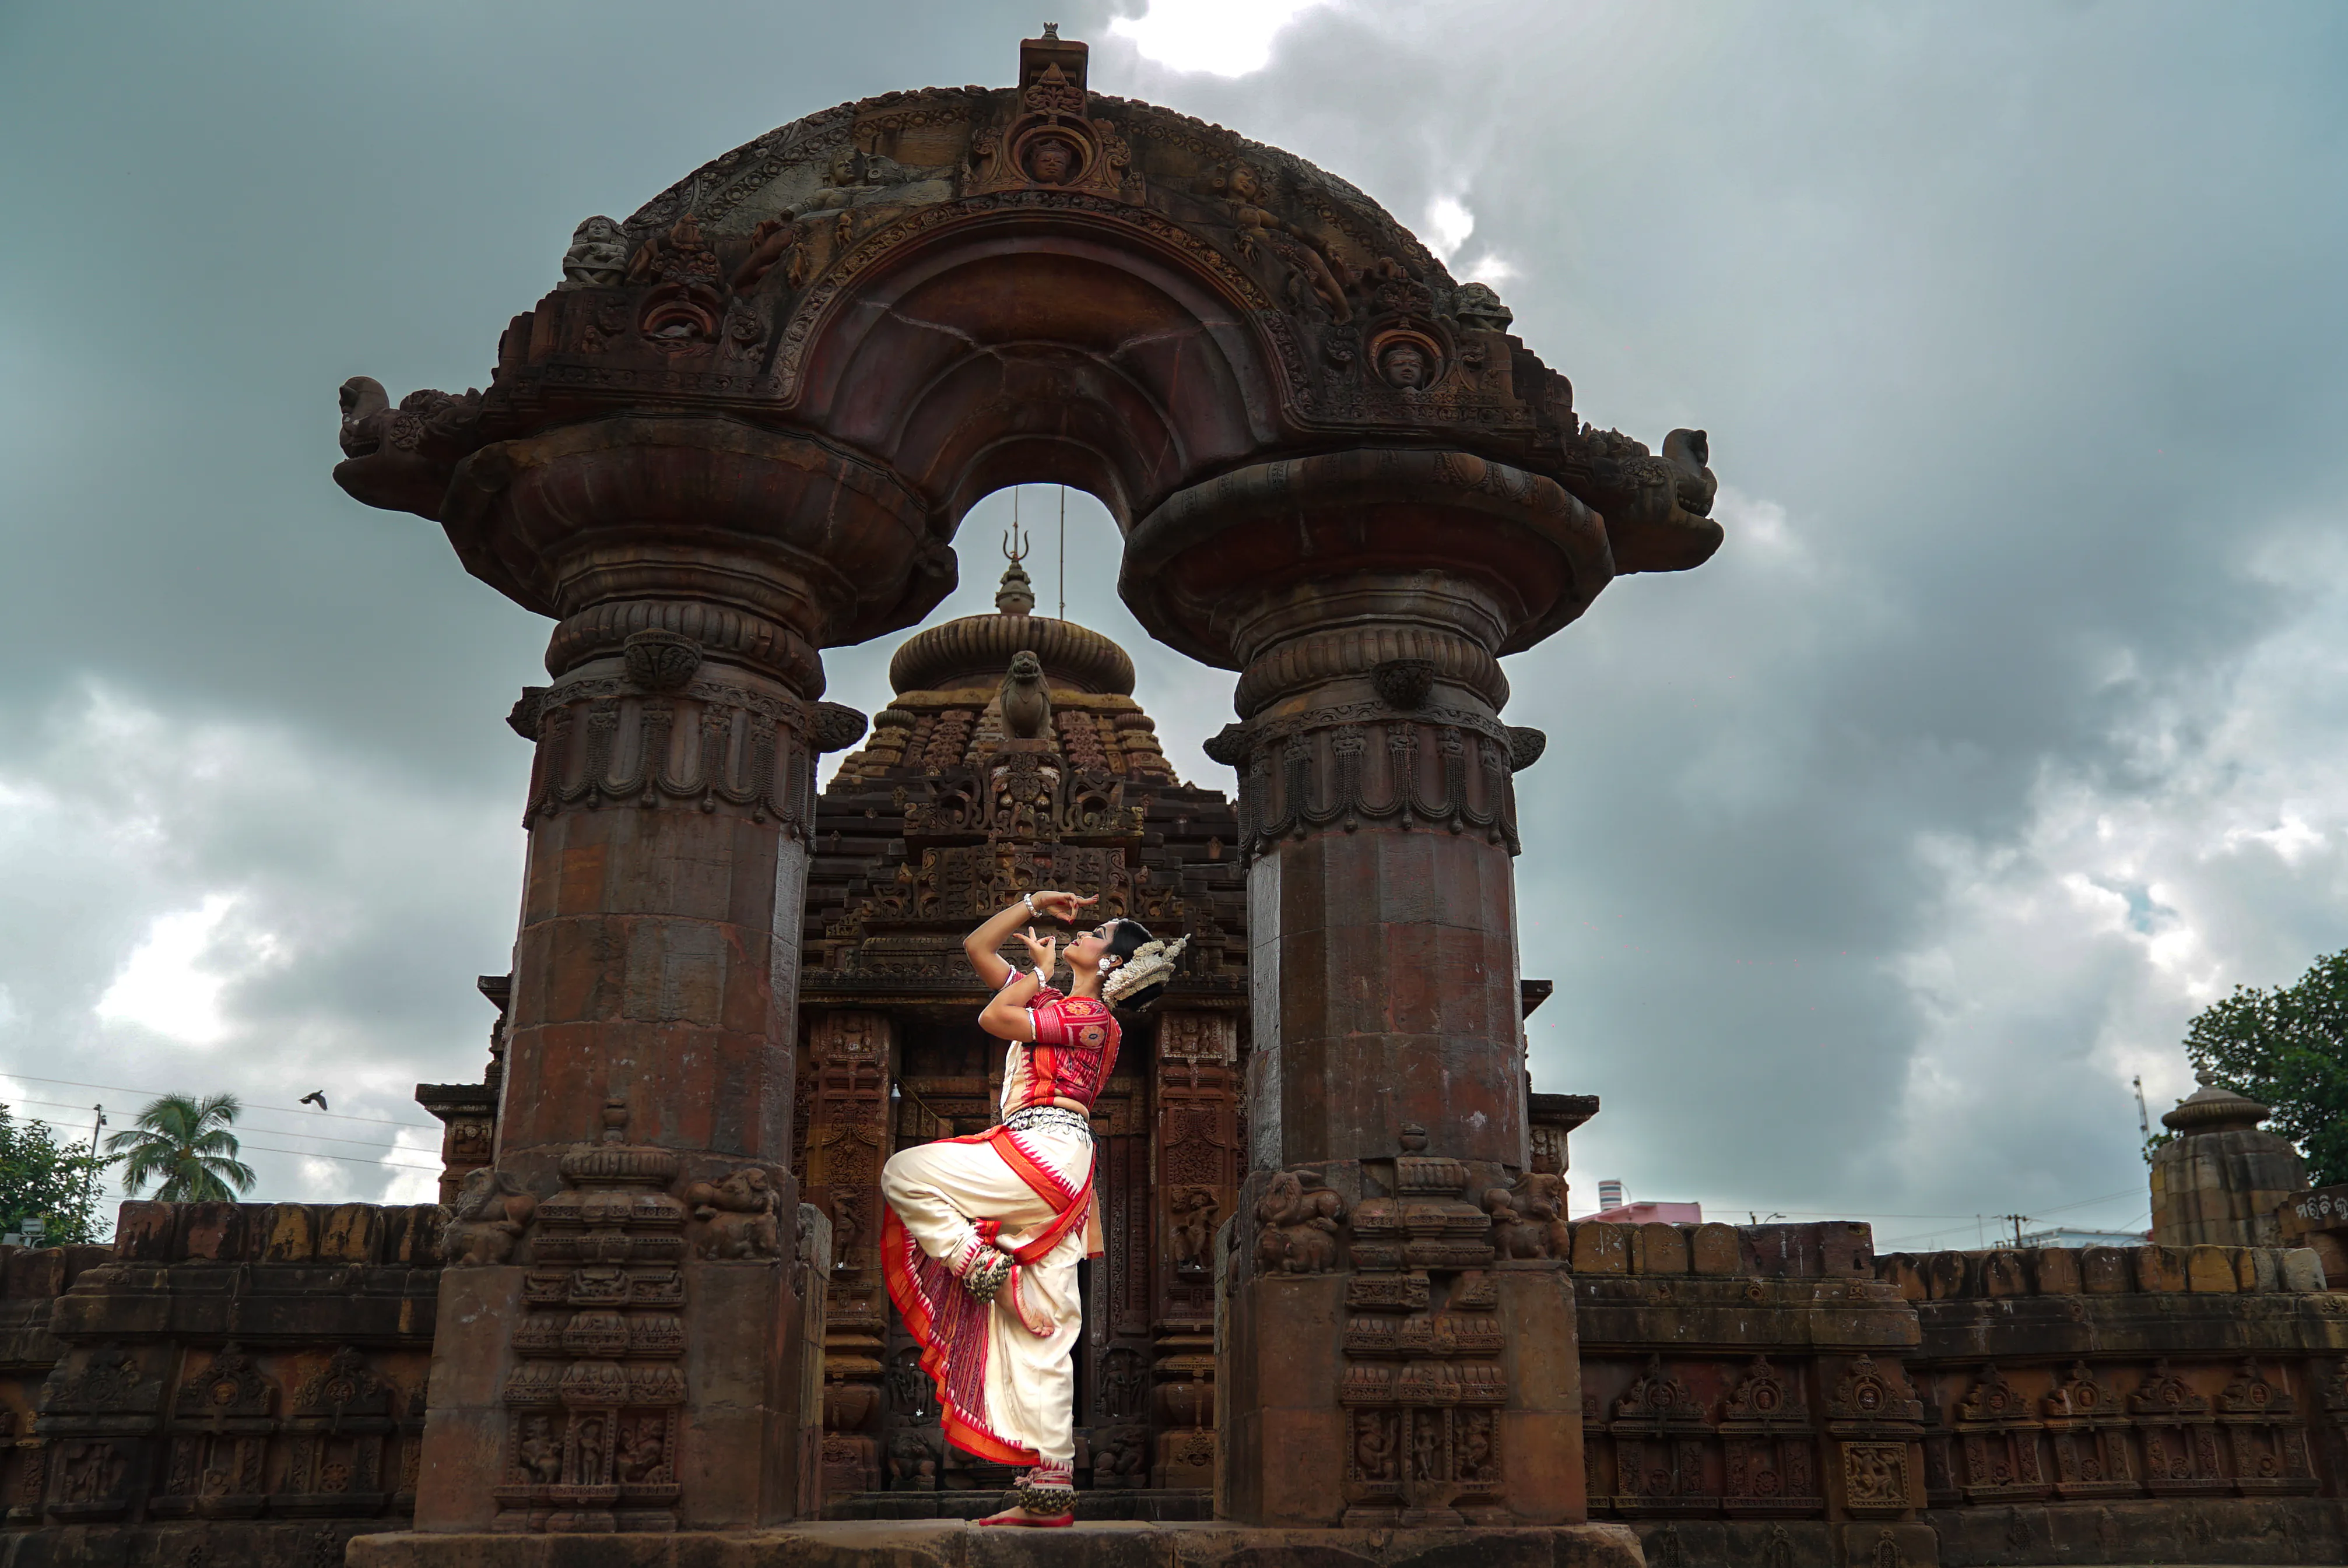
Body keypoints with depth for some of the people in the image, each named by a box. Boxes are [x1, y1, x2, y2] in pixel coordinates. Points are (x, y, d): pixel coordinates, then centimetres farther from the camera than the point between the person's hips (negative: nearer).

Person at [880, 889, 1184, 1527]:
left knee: (904, 1173, -8)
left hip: (1048, 1152, -9)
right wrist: (1035, 903, 27)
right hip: (1048, 1181, 9)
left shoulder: (1093, 1016, -3)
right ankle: (1051, 1492, 2)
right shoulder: (1050, 1001, 22)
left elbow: (993, 1019, -13)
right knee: (1037, 1331, 3)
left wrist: (1040, 970, 2)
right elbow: (977, 946, 28)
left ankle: (986, 1272, -6)